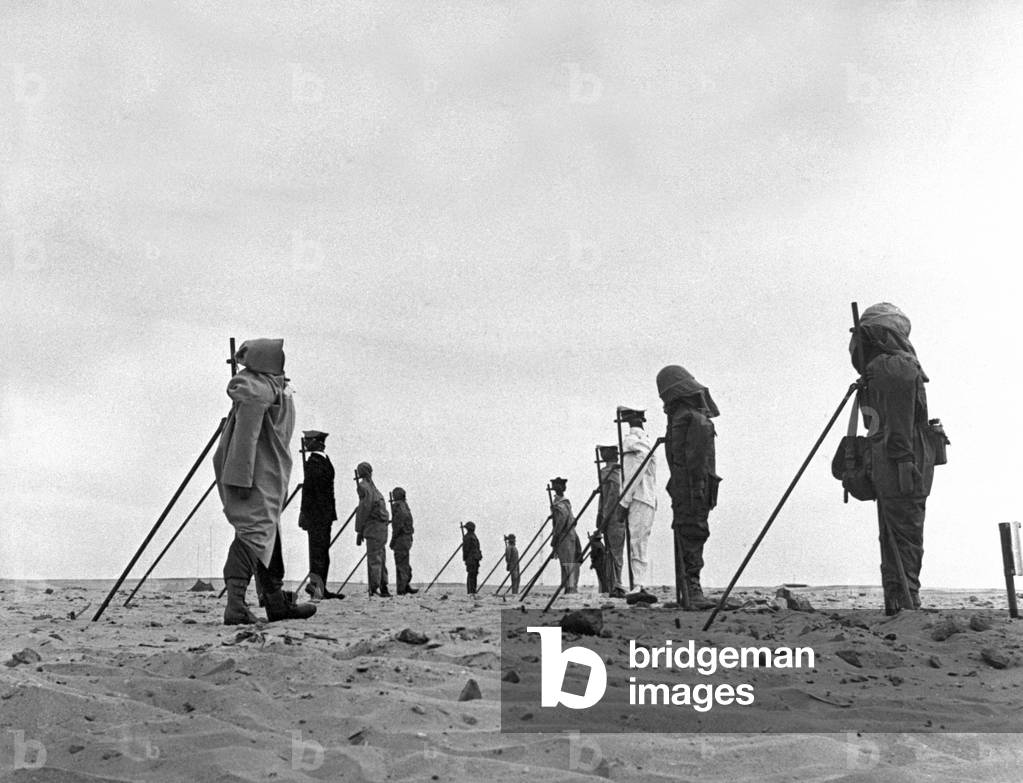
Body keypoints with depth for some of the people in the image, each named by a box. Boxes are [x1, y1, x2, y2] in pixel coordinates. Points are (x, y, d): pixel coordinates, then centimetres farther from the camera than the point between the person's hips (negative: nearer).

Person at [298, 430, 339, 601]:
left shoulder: (312, 462, -5)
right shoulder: (326, 461, 8)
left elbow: (308, 489, -10)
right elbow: (328, 489, 10)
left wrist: (303, 512, -9)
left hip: (314, 513, -3)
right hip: (326, 513, 3)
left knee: (318, 550, -3)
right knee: (321, 550, 1)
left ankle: (319, 587, -6)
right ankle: (318, 586, -8)